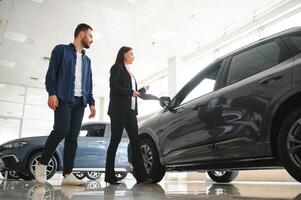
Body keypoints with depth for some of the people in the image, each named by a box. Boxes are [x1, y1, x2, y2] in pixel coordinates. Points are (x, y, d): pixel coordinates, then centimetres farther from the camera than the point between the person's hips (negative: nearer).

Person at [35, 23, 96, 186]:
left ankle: (67, 175, -1)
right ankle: (41, 164, 3)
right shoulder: (61, 49, 9)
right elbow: (51, 72, -1)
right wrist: (52, 93, -14)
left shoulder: (87, 60, 24)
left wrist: (91, 102, 10)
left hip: (80, 101, 5)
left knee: (73, 137, -2)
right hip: (64, 98, -5)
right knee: (61, 130, -18)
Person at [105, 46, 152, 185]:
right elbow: (113, 87, -11)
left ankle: (141, 175, -2)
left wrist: (143, 90, 30)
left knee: (135, 141, -1)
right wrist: (131, 92, -12)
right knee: (115, 140, -5)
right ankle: (109, 176, 2)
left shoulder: (129, 72, 26)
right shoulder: (117, 68, 3)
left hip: (130, 110, 8)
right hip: (119, 110, -7)